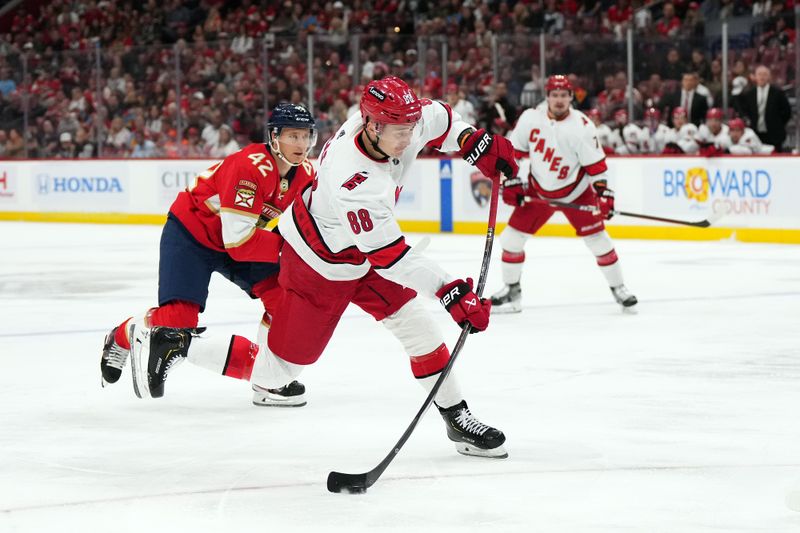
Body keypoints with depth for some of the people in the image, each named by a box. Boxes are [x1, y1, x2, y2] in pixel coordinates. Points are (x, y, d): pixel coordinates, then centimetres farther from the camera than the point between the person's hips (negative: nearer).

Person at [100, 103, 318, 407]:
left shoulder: (305, 173, -8)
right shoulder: (250, 166, -32)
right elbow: (237, 239, -34)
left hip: (235, 238, 7)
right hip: (189, 233, -7)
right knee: (179, 319, -17)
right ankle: (122, 339, 14)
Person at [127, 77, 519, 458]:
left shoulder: (398, 119, -18)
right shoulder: (353, 183, -40)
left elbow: (437, 119, 7)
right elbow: (390, 255, -35)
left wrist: (479, 144, -6)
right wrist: (451, 292, -35)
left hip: (360, 253, 8)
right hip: (321, 269, -8)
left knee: (417, 327, 5)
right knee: (275, 370, 2)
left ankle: (457, 418, 18)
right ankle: (174, 344, 12)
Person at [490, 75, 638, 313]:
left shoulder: (582, 126, -19)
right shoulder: (530, 119, -11)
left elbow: (595, 163, -15)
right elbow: (512, 151, 0)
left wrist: (603, 193, -22)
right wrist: (511, 182, -4)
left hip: (575, 191, -2)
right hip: (538, 191, 2)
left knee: (597, 238, -7)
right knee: (511, 237, -2)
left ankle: (618, 288, 9)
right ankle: (511, 290, 14)